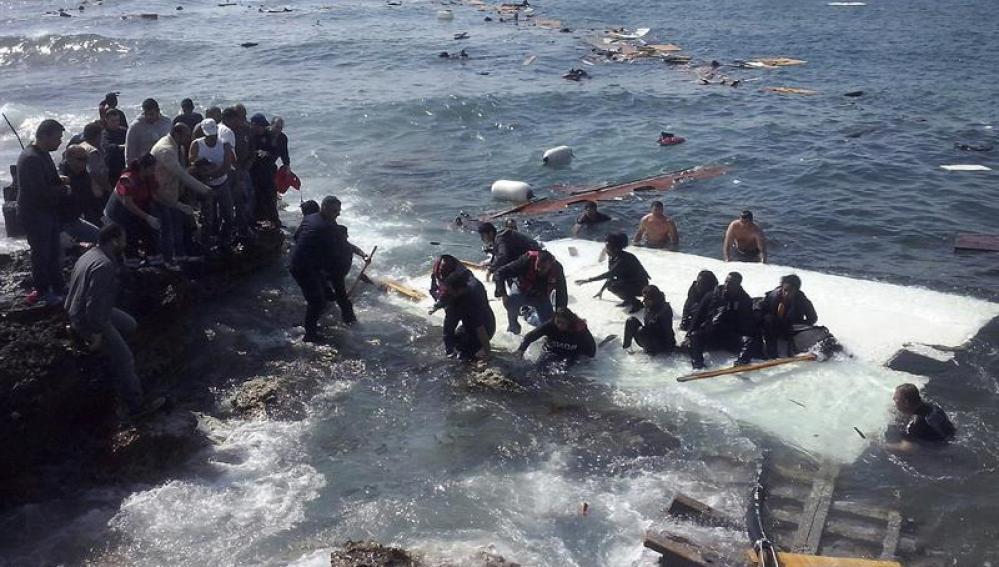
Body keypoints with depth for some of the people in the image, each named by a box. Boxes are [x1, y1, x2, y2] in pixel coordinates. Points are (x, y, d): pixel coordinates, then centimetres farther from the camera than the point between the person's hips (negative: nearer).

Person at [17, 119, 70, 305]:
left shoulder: (42, 154, 8)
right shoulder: (30, 158, -24)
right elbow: (40, 190, -29)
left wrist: (59, 179, 3)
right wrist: (64, 189, -16)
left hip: (48, 212, 10)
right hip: (34, 215, -10)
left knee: (53, 253, 16)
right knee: (41, 254, 3)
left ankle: (56, 289, 26)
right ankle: (44, 292, 15)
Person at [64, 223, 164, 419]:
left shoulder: (91, 254, 4)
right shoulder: (104, 266, -30)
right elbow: (95, 304, -32)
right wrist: (97, 334, -23)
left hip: (77, 311, 10)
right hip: (88, 320, -10)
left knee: (129, 324, 23)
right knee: (124, 358, -6)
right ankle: (136, 406, 0)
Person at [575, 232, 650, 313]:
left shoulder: (625, 259, -28)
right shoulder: (612, 257, -2)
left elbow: (609, 274, -38)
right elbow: (610, 275, 12)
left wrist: (588, 280, -40)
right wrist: (601, 290, 17)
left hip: (640, 286, -9)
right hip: (629, 282, 9)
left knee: (613, 286, -27)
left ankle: (636, 303, -10)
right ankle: (628, 300, 12)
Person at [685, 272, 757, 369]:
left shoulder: (745, 300, 5)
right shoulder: (712, 296, 6)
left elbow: (748, 324, 1)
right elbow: (698, 316, 6)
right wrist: (690, 334, -3)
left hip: (731, 336, 0)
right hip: (708, 334, 0)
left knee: (749, 341, -26)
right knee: (695, 336, -28)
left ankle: (740, 364, -46)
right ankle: (697, 365, -38)